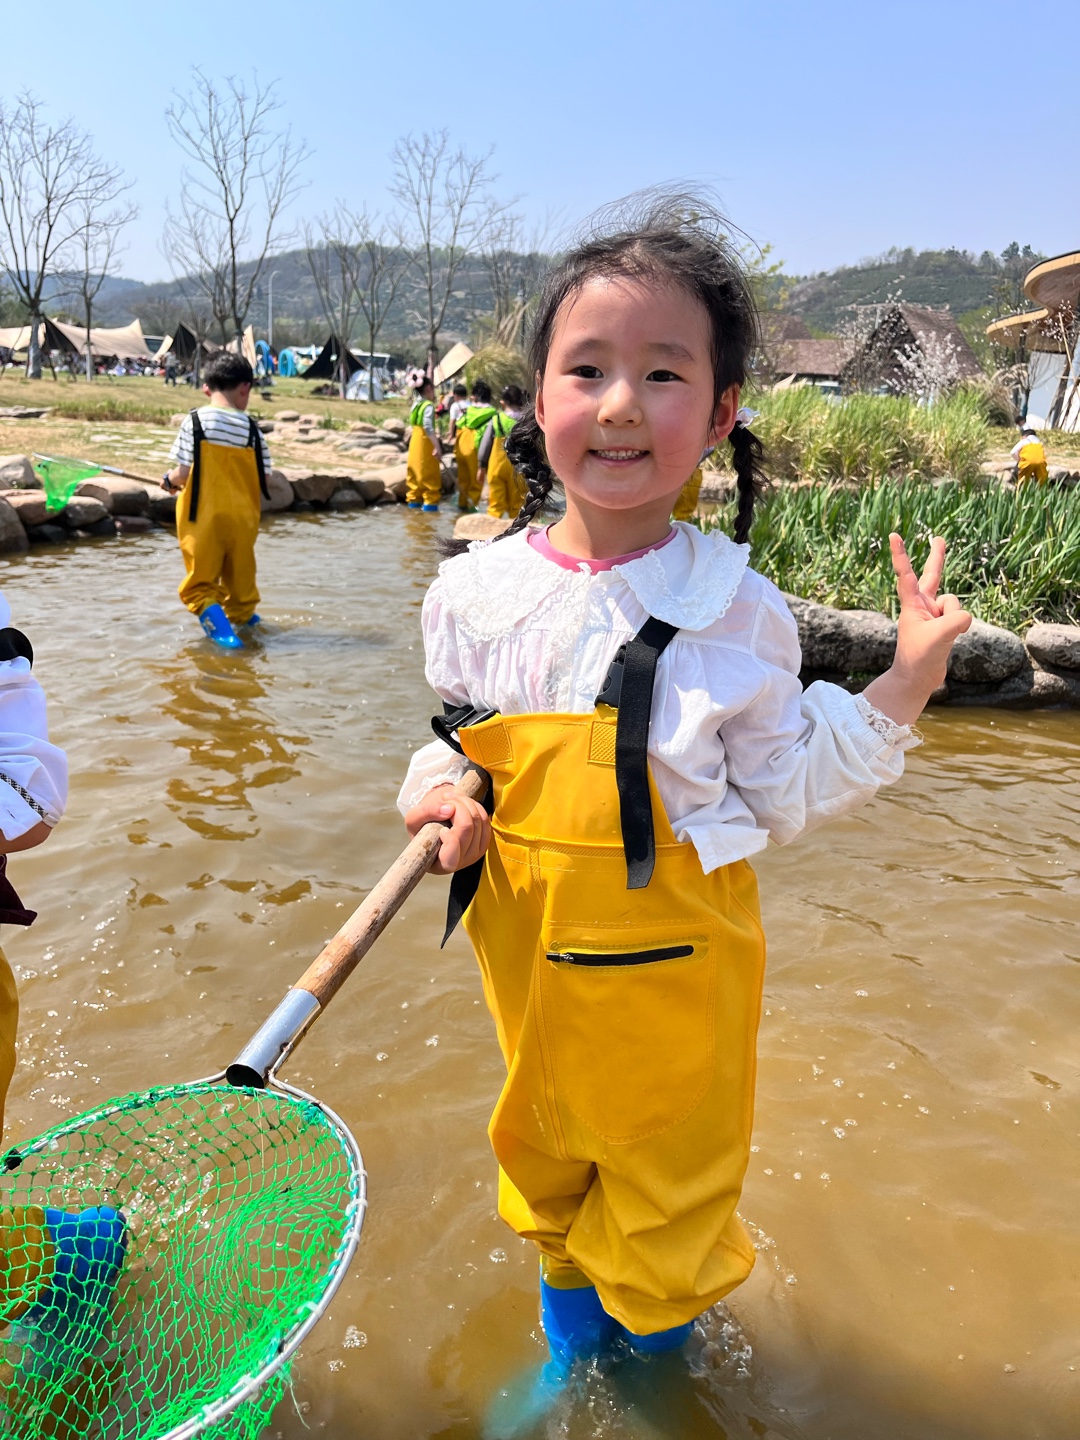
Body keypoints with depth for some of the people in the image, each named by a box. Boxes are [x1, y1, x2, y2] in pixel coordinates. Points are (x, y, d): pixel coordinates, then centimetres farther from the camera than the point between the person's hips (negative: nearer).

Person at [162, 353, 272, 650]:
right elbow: (262, 483, 1)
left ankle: (218, 623, -20)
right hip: (241, 518, 2)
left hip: (203, 517, -2)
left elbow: (182, 474, -8)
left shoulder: (195, 421, -6)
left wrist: (170, 481, 13)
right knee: (240, 581, 18)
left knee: (200, 584, 2)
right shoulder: (252, 429, 0)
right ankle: (243, 618, 32)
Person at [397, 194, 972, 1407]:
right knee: (543, 1148, 26)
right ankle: (568, 1319, 58)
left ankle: (656, 1332, 54)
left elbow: (781, 797, -8)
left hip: (671, 967, -2)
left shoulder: (736, 611, -16)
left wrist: (899, 689, -17)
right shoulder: (475, 592, -9)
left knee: (665, 1177, 20)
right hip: (529, 949, 3)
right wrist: (443, 792, -15)